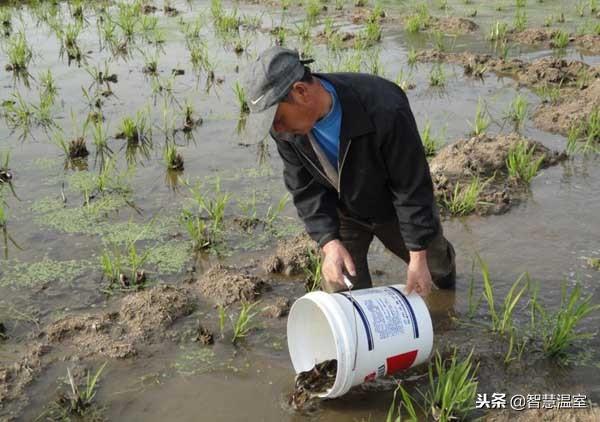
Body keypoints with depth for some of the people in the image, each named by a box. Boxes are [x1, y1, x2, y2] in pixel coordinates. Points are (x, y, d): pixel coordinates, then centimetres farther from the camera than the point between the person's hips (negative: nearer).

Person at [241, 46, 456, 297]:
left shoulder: (385, 110, -41)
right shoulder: (286, 128, -26)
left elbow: (413, 188, -31)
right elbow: (306, 190, -15)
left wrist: (418, 256, -26)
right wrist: (329, 243, -29)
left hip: (394, 208, -2)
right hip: (343, 212, 2)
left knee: (433, 260, 22)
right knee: (339, 288, -3)